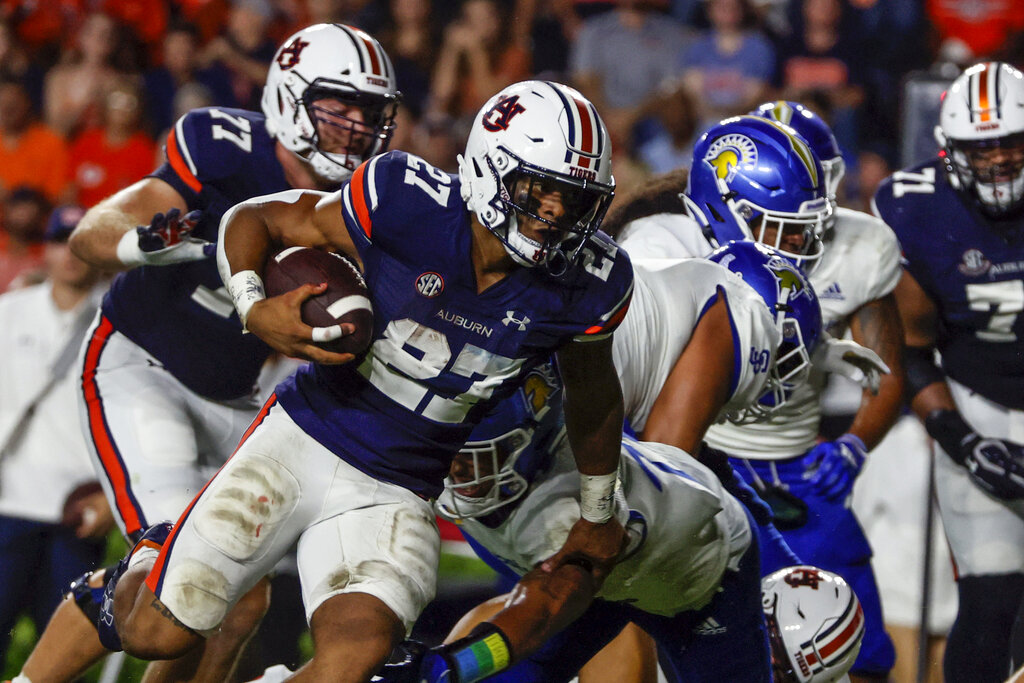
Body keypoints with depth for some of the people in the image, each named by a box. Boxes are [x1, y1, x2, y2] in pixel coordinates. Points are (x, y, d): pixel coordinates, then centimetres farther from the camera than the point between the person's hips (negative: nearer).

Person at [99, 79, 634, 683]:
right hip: (304, 443, -1)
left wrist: (598, 516, 23)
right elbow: (255, 219, -4)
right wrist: (255, 309, -23)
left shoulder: (588, 286, -10)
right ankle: (141, 570, 36)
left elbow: (594, 395, 11)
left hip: (395, 496, 1)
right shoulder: (409, 204, -18)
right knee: (158, 635, -2)